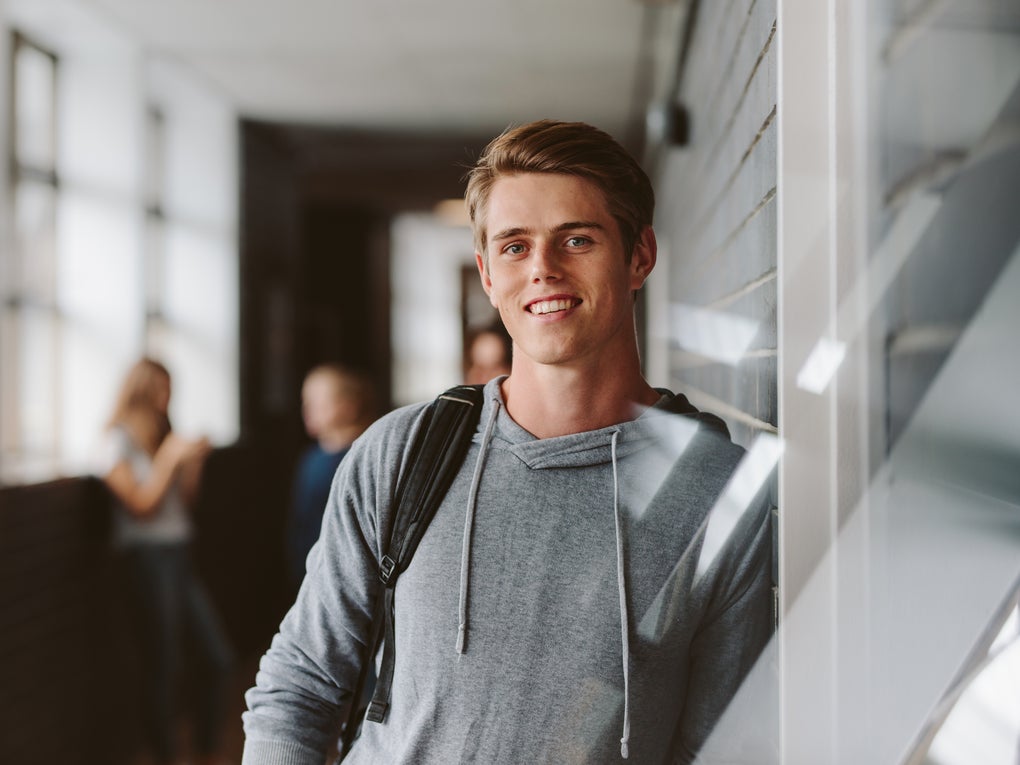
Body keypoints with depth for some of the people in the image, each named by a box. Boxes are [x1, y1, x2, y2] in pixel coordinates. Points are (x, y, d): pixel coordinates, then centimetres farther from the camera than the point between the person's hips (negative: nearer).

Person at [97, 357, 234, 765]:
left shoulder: (163, 436, 13)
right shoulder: (118, 441, -6)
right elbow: (142, 503, -14)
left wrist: (194, 460, 1)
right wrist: (171, 456, -16)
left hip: (179, 554, 7)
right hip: (148, 558, -7)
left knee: (219, 659, 6)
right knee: (163, 669, 0)